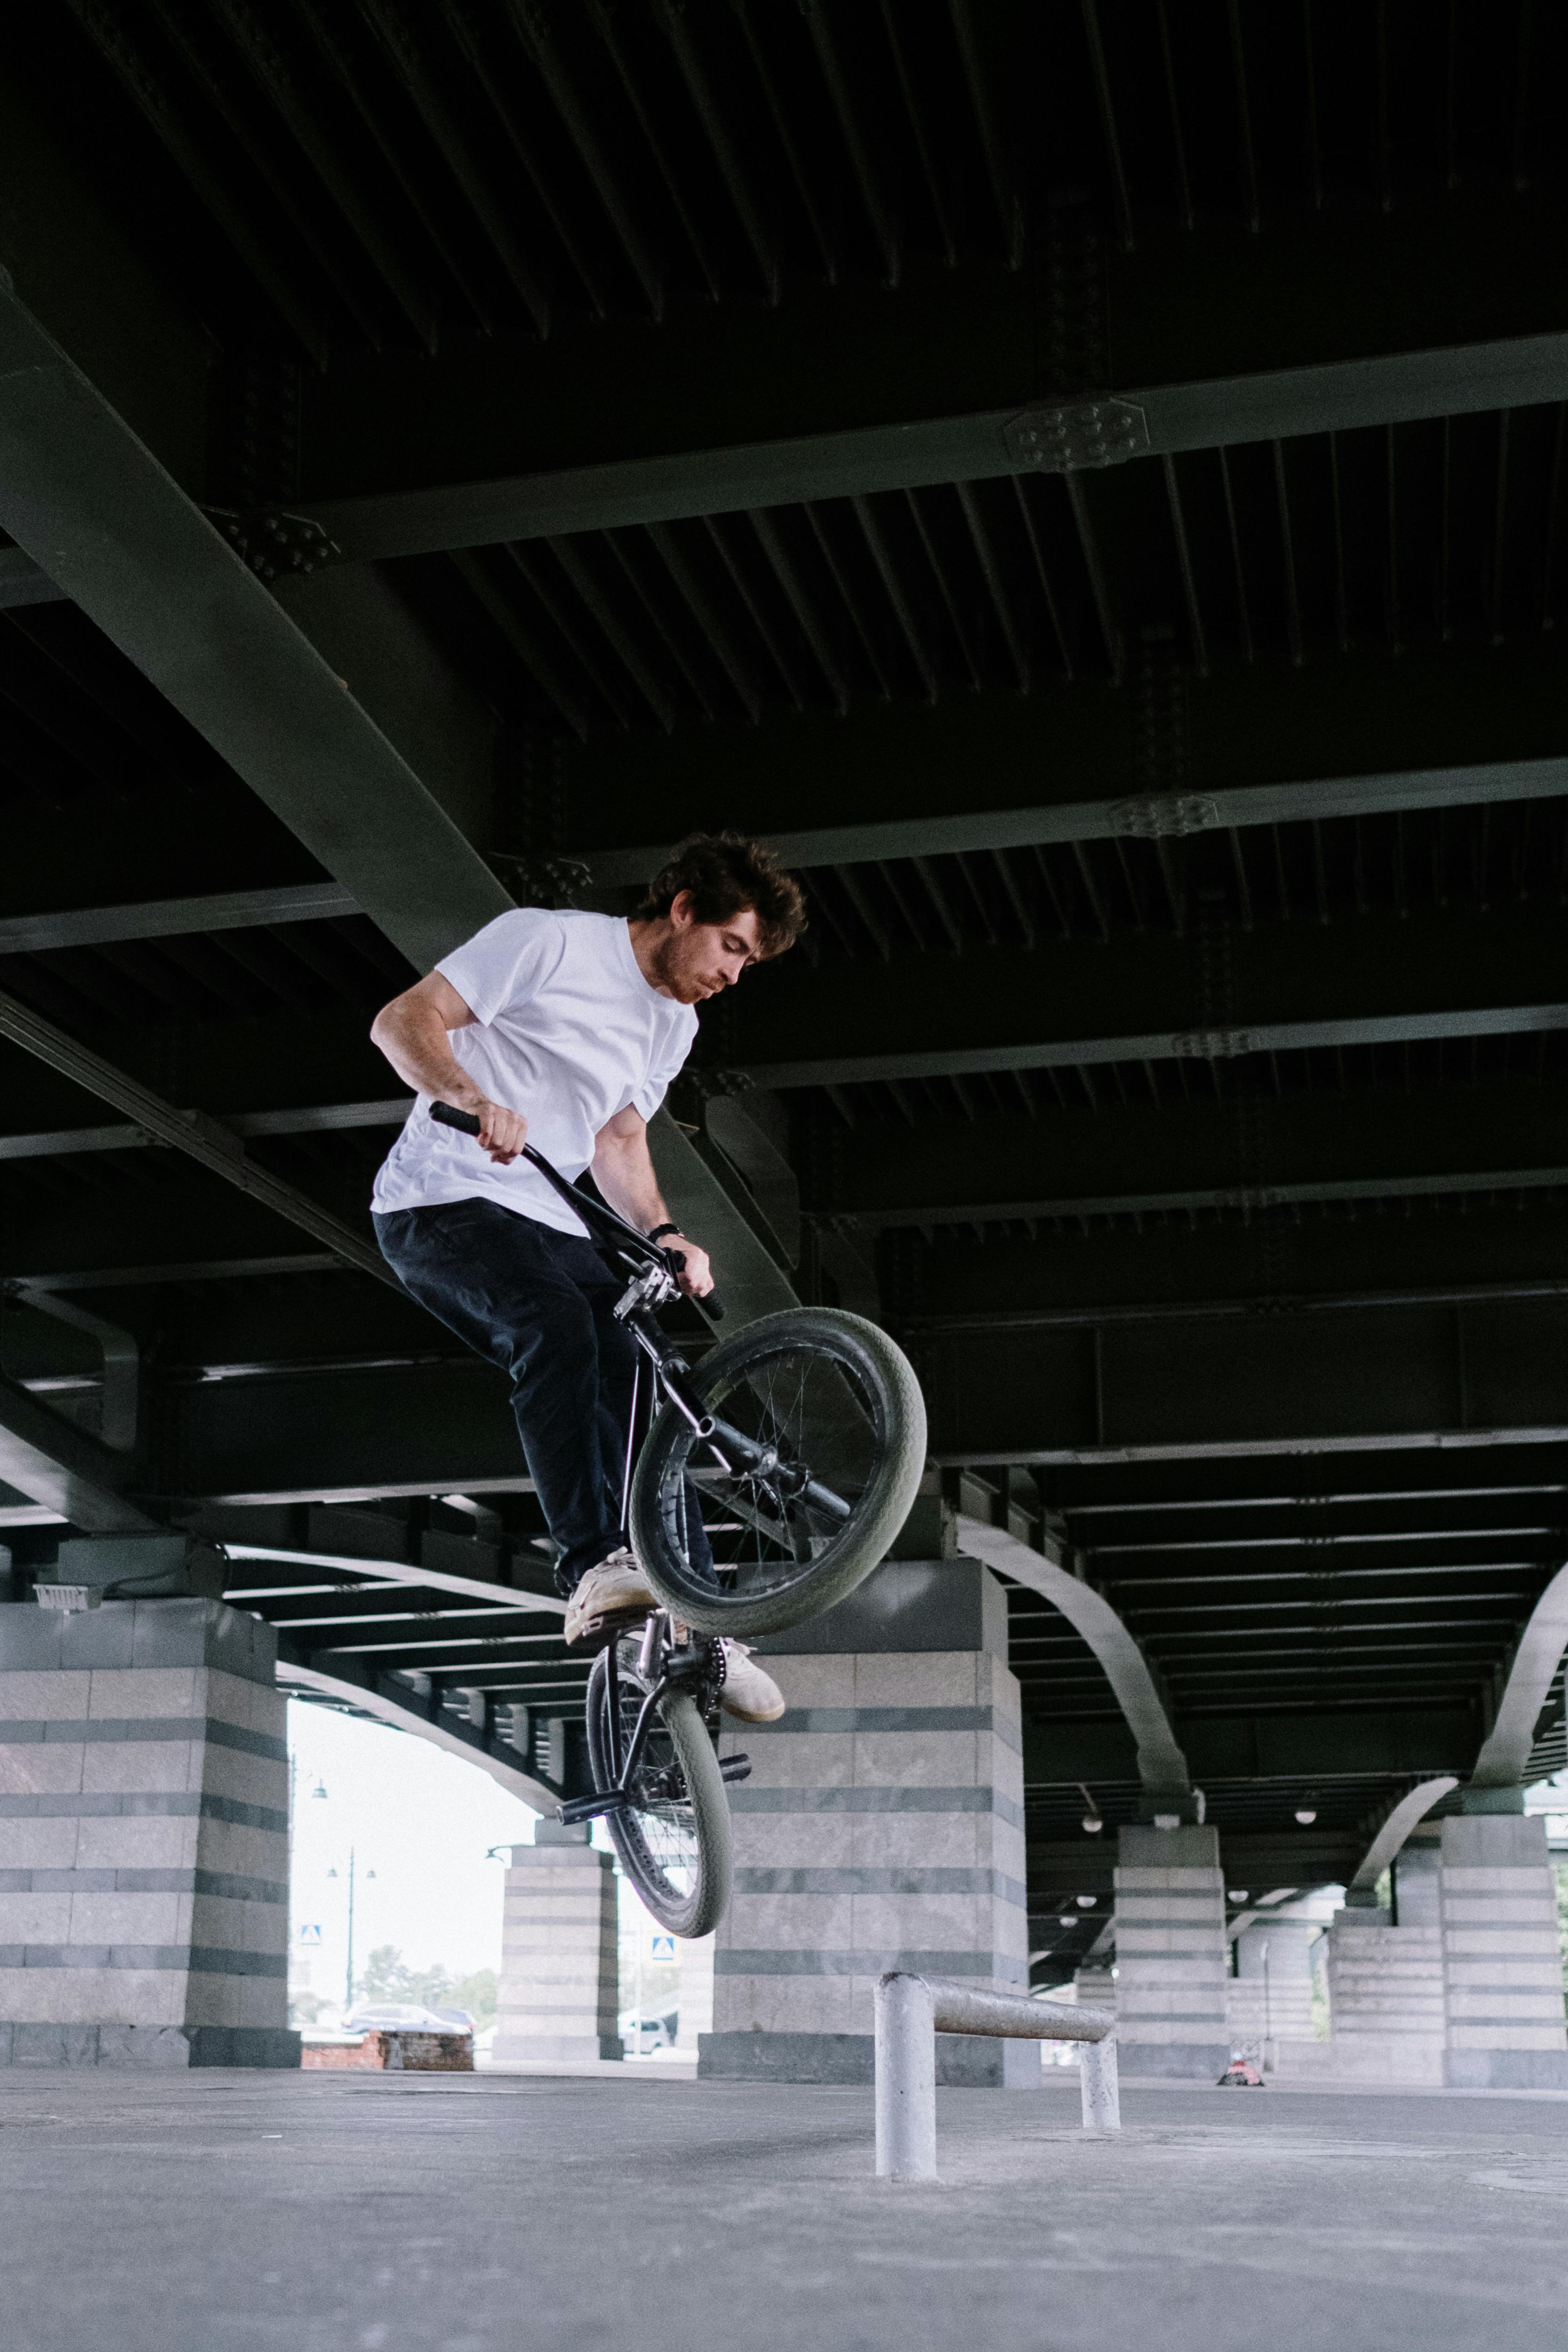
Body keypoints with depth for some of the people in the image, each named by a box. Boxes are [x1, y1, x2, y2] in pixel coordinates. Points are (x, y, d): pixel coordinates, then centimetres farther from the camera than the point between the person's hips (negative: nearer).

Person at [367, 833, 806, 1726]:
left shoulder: (674, 1025, 15)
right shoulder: (549, 941, -10)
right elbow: (403, 1021, -15)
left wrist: (666, 1234, 1)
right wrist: (476, 1101, -35)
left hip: (548, 1221, 8)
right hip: (444, 1199, -8)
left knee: (643, 1388, -5)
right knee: (560, 1328, -34)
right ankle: (594, 1570, -41)